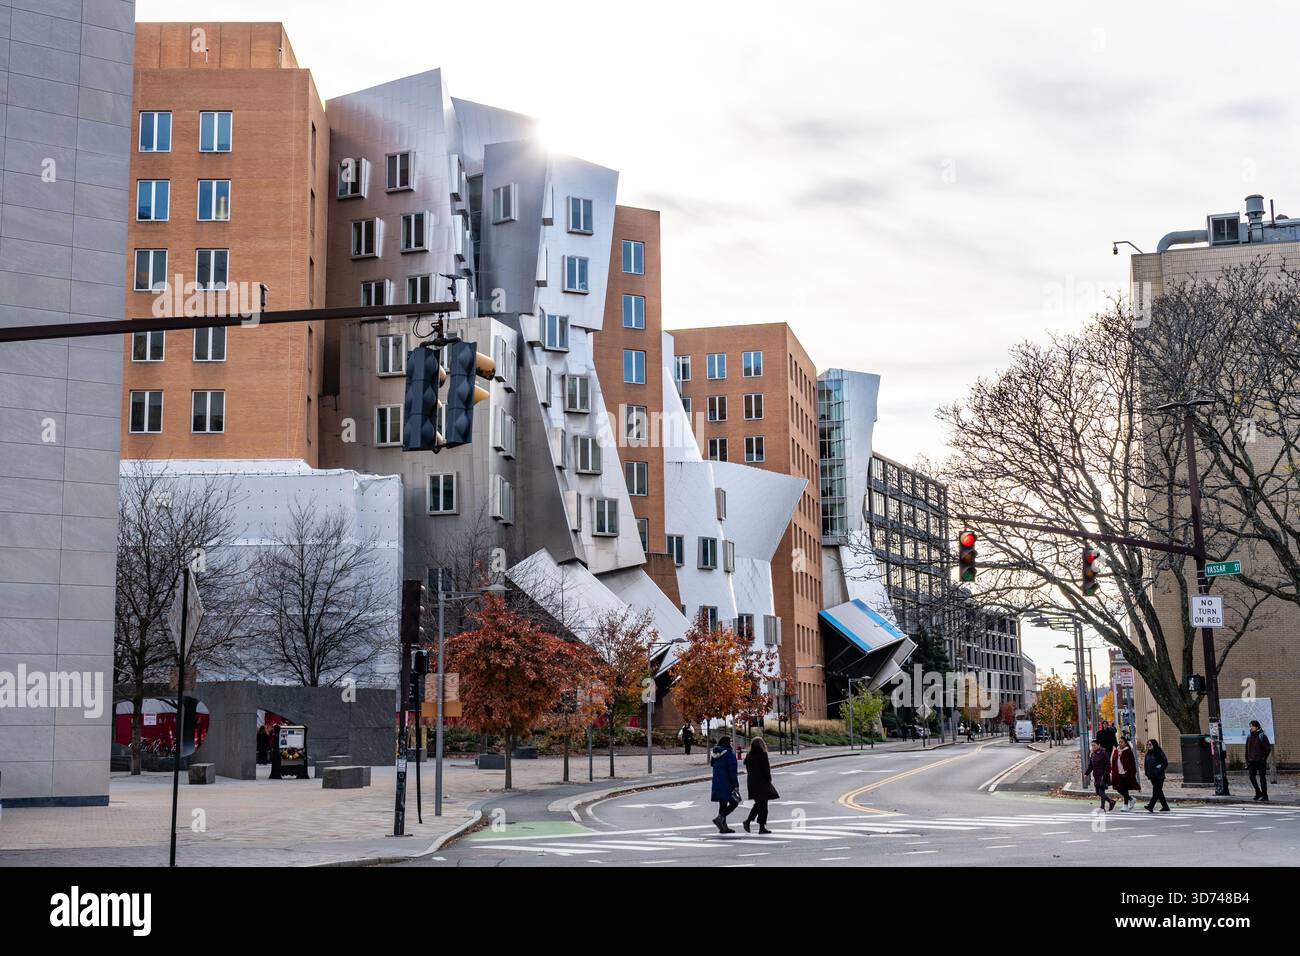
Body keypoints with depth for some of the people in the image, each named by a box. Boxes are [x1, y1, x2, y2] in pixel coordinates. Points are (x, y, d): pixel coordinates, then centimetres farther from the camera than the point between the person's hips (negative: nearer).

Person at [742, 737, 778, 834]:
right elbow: (766, 770, -13)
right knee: (763, 804, 2)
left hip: (751, 782, 6)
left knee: (758, 803, 19)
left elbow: (748, 770, 8)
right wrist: (769, 781, -5)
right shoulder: (762, 755, -13)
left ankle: (748, 820, 8)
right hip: (762, 782, -6)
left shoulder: (749, 756, 5)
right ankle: (762, 826, 3)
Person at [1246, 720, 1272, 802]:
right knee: (1252, 777, 0)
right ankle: (1258, 793, 16)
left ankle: (1265, 796, 2)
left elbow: (1268, 748, -7)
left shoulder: (1262, 736, -6)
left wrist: (1264, 758, -8)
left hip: (1261, 761, -5)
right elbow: (1247, 749, 16)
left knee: (1262, 778, -3)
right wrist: (1247, 760, 10)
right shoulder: (1249, 736, 11)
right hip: (1252, 761, 5)